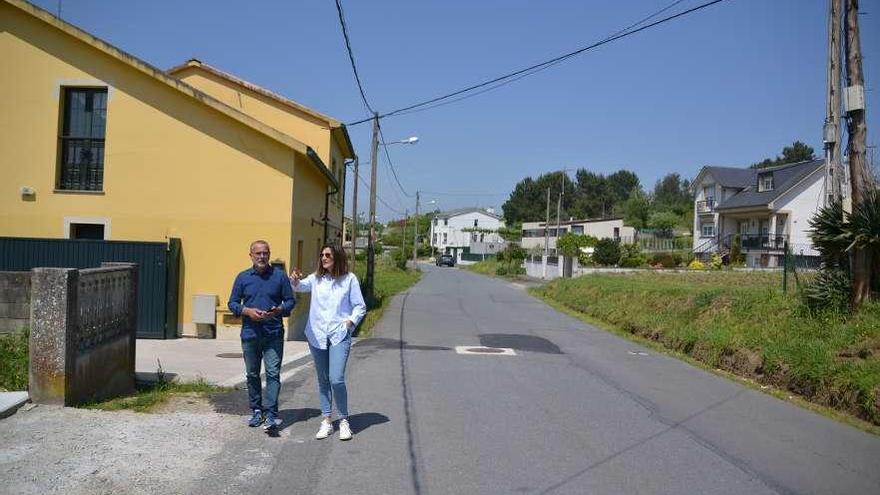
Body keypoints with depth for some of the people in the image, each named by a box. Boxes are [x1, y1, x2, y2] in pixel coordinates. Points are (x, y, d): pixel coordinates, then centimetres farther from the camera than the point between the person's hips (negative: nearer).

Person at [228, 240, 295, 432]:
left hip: (274, 335, -2)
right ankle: (256, 411, 25)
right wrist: (248, 311, -10)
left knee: (273, 373, -9)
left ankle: (271, 414, -8)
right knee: (252, 375, 12)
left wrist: (279, 310, -15)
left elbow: (290, 301, 6)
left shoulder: (279, 276, 3)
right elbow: (232, 303, 9)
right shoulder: (242, 277, 7)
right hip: (250, 335, 2)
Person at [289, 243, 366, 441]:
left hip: (340, 335, -3)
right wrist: (295, 281, -31)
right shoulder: (316, 278, 7)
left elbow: (360, 306, 4)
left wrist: (350, 322, -10)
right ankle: (326, 421, 22)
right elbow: (302, 286, -10)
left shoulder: (349, 279, 0)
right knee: (323, 380, 11)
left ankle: (344, 420, 4)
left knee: (336, 379, -13)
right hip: (317, 335, 4)